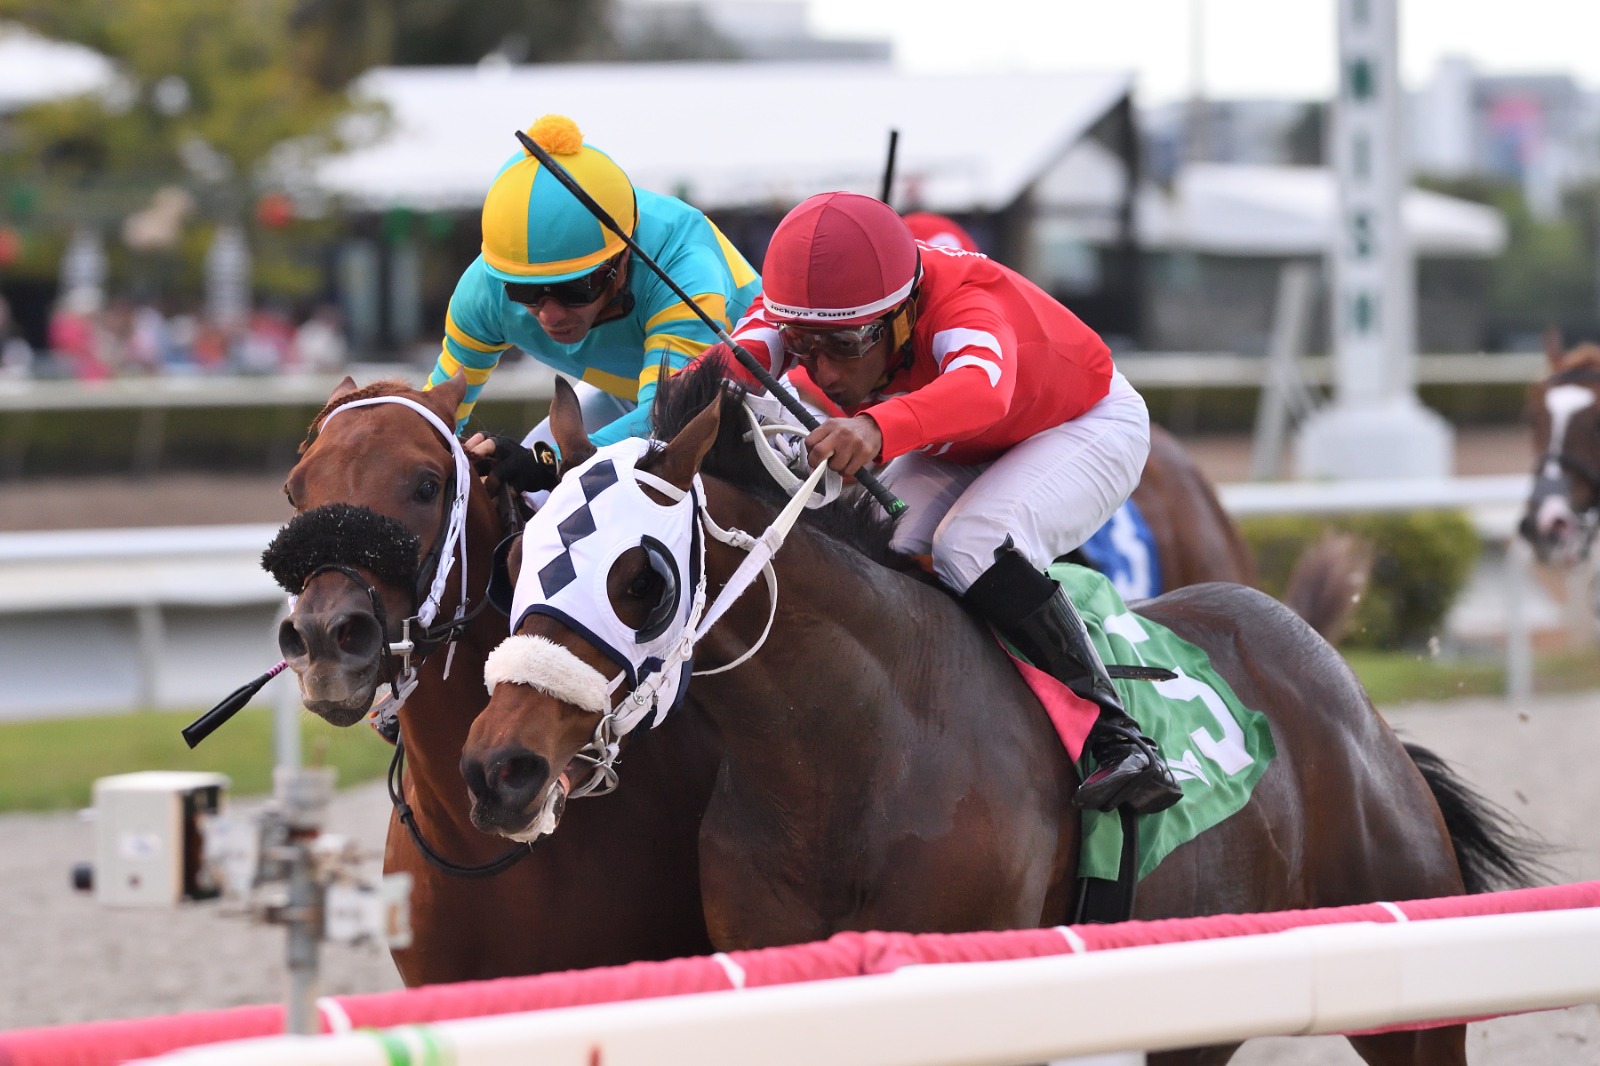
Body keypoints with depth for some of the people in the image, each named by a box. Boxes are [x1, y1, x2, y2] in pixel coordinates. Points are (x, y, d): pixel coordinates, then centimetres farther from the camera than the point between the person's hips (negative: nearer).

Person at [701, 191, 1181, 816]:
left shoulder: (965, 303, -42)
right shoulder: (809, 310, -23)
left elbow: (983, 388, -63)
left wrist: (879, 427, -82)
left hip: (1087, 425, -6)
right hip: (956, 449, 6)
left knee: (973, 547, -32)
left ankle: (1120, 739, -28)